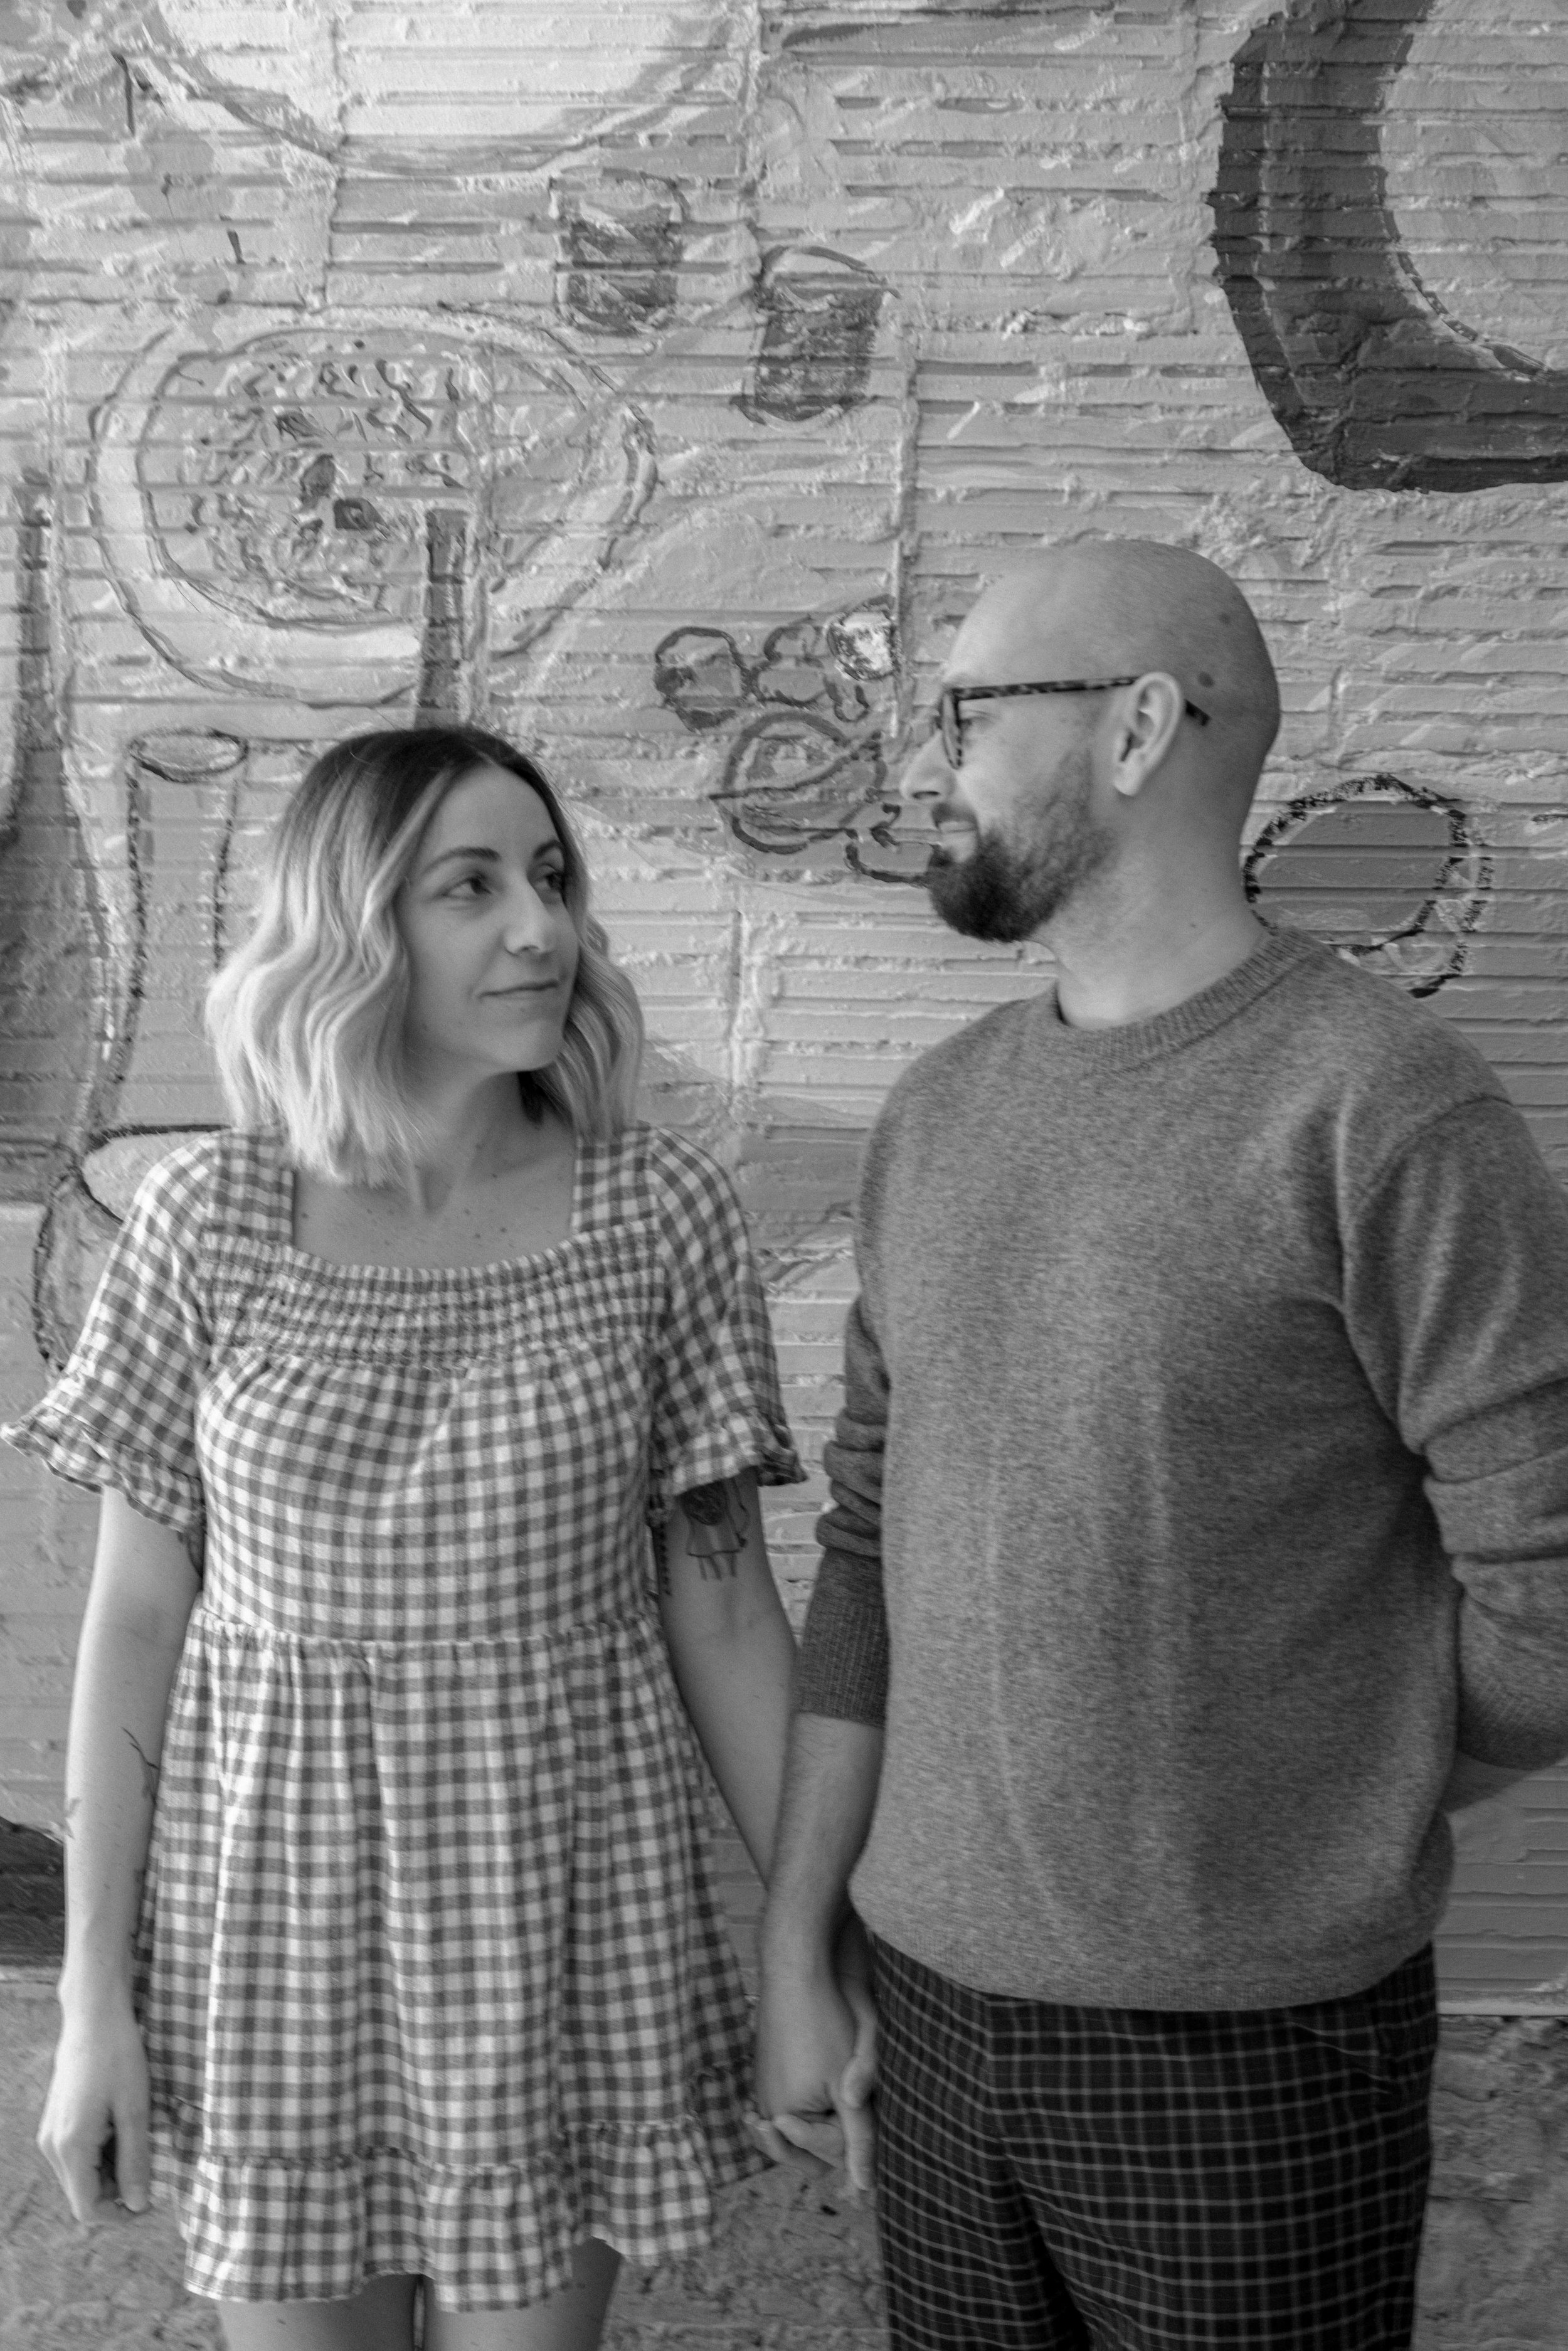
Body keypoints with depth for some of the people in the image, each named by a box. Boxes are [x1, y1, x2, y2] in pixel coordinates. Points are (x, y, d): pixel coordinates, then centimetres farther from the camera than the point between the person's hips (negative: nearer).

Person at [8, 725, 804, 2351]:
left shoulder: (659, 1211, -9)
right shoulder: (209, 1219, -9)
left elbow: (721, 1607, -4)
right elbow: (134, 1615, -3)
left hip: (564, 1909, 0)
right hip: (280, 1908, 0)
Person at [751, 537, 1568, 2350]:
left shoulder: (1383, 1108, -16)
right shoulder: (938, 1117, 4)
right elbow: (874, 1552, 7)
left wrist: (1298, 1846, -1)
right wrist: (794, 1952, 7)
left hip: (1251, 2046, -5)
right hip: (938, 2001, 5)